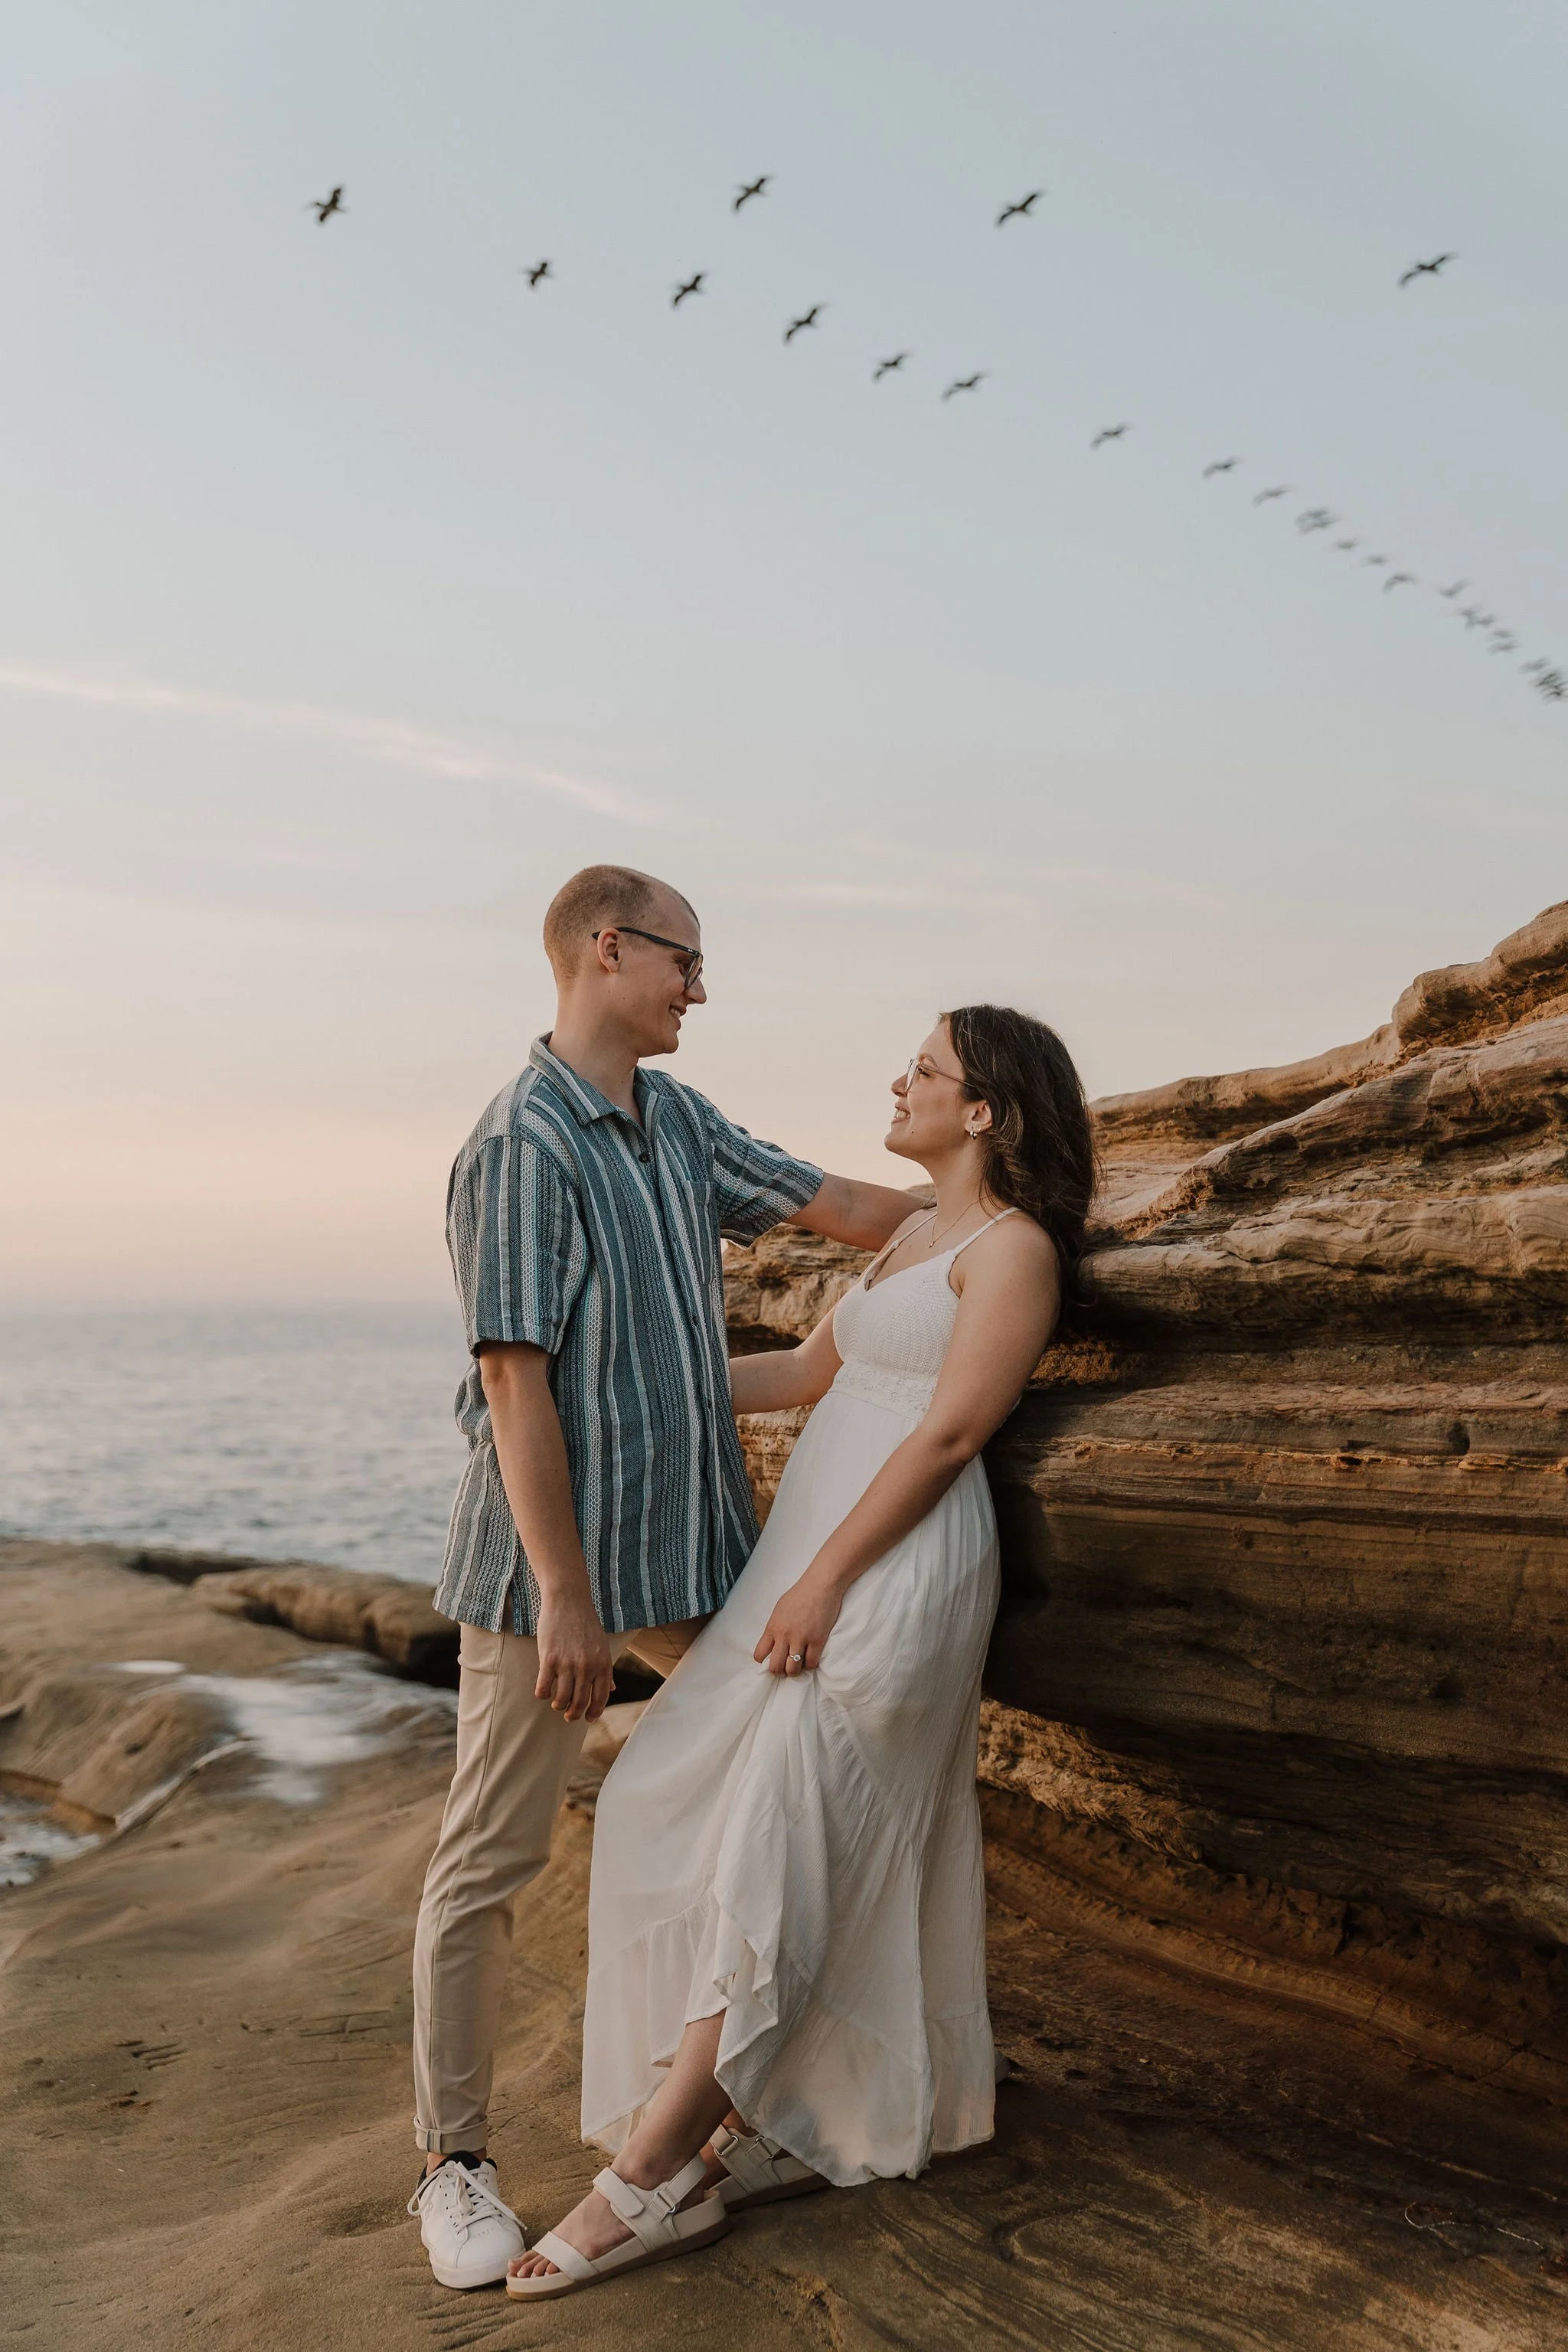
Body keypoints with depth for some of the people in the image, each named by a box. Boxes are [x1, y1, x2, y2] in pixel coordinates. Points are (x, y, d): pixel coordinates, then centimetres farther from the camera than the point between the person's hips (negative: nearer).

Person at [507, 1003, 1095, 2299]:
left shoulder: (1013, 1246, -8)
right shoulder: (914, 1233, 20)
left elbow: (948, 1431, -15)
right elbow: (809, 1372, 23)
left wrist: (824, 1579, -18)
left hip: (896, 1561, -9)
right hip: (816, 1546, 9)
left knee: (774, 1846, -9)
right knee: (688, 1810, 7)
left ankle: (648, 2179, -4)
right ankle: (767, 2127, 18)